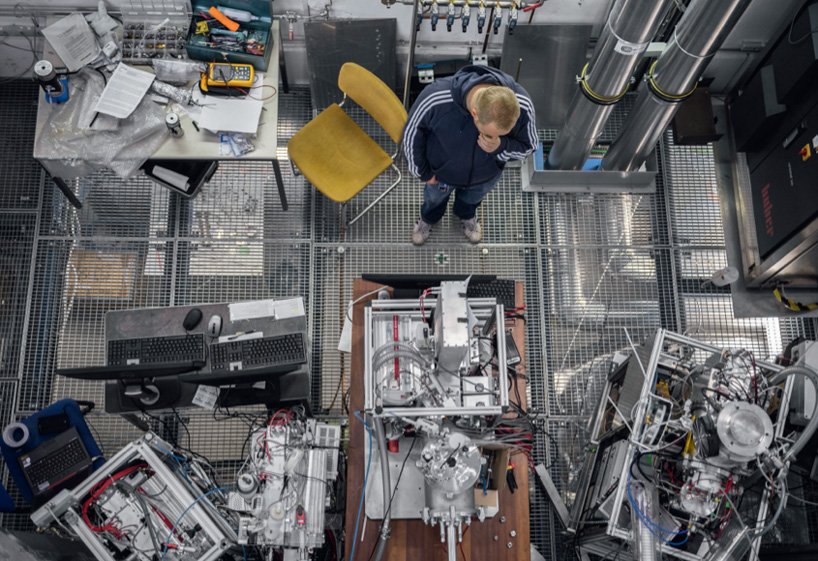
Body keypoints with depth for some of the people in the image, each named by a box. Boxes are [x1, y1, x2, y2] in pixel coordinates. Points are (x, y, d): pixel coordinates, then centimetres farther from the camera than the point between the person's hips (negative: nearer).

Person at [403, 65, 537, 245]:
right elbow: (412, 133, -21)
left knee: (472, 198, 35)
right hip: (441, 171, -1)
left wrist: (500, 147, -41)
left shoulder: (522, 105, -38)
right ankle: (429, 218, 69)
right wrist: (422, 171, -7)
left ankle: (466, 215, 71)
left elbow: (527, 146, -18)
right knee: (435, 197, 33)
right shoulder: (436, 98, -43)